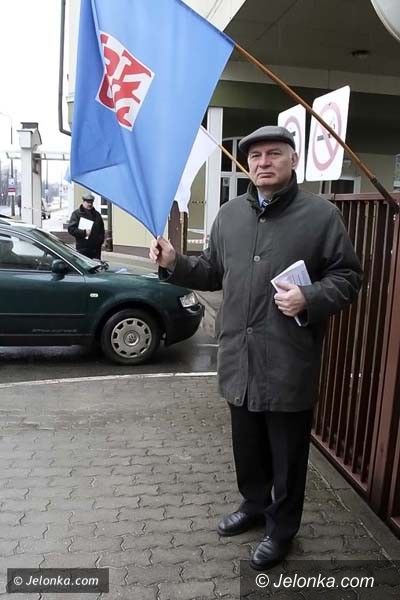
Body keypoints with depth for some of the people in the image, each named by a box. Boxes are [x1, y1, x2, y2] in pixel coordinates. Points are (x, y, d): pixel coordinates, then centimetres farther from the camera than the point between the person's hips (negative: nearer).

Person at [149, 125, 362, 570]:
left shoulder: (320, 214, -5)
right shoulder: (229, 215, 10)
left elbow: (347, 276, -3)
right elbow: (213, 273, 16)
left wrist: (309, 299, -20)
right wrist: (174, 263, 2)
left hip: (289, 362, -4)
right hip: (239, 357, 5)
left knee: (287, 453, 11)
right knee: (247, 445, 21)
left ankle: (281, 527, 34)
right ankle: (254, 504, 46)